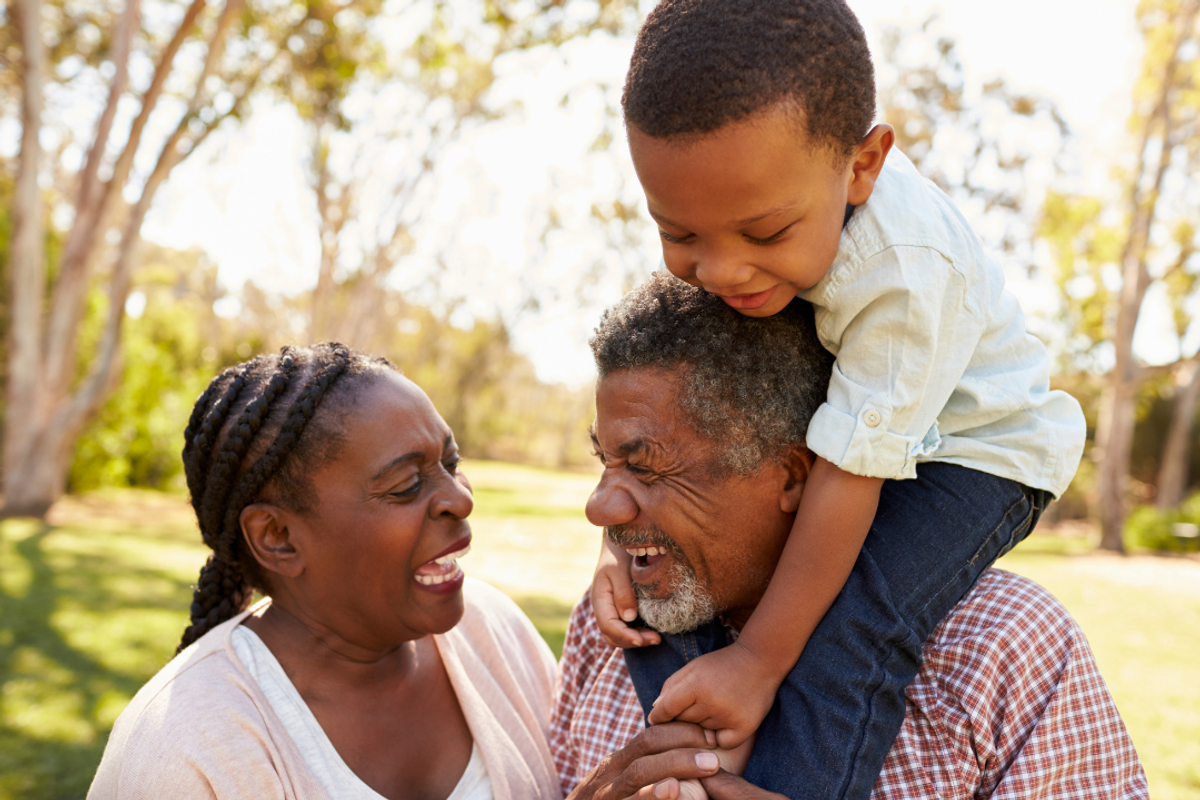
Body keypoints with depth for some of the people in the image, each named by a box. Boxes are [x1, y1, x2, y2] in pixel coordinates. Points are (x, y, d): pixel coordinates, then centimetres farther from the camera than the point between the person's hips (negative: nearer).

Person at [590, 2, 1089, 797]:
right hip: (804, 432, 6)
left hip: (971, 450, -6)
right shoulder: (731, 192, -21)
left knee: (853, 629, -30)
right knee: (654, 572, -8)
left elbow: (848, 473, -32)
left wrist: (758, 662, -26)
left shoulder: (903, 270, -38)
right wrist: (625, 532, -18)